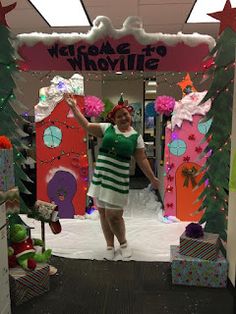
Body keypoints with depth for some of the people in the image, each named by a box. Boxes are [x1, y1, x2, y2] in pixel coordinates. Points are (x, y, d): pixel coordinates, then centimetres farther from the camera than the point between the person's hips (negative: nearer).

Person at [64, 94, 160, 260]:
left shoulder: (136, 136, 2)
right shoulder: (107, 128, 5)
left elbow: (142, 160, 4)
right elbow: (86, 125, 6)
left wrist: (152, 178, 3)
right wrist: (74, 107, 2)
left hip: (118, 180, -3)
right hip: (100, 177, 3)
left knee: (113, 215, -3)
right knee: (103, 212, 11)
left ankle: (123, 243, 26)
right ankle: (110, 246, 30)